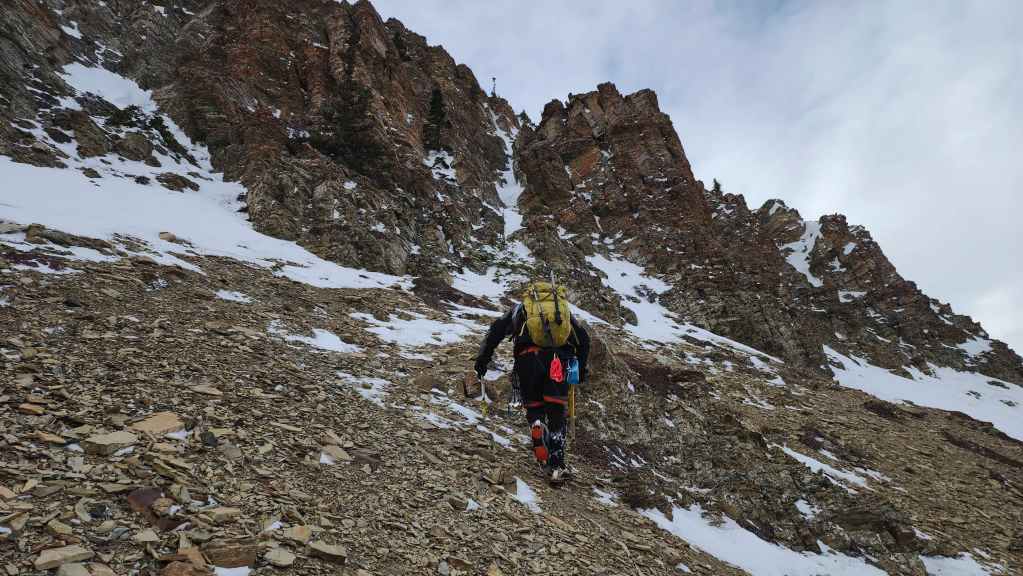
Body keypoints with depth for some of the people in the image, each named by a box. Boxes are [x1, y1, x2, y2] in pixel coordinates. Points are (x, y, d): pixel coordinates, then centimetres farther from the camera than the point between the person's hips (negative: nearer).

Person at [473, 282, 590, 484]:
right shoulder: (564, 308, 32)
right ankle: (557, 465, 1)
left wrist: (482, 360, 10)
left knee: (534, 407, 17)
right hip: (560, 359, 1)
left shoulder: (519, 308, 28)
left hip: (528, 356, -1)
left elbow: (496, 330, 13)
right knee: (557, 412, 9)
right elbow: (583, 338, 22)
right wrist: (580, 369, 29)